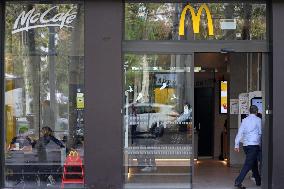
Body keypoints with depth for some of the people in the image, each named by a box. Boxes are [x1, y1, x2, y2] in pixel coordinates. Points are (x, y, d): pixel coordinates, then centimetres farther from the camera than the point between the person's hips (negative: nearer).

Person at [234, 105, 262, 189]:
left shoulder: (245, 120, 11)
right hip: (254, 144, -7)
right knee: (248, 164, -10)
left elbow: (240, 133, 7)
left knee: (254, 163, 19)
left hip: (245, 144, 7)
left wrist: (236, 145, 7)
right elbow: (260, 132, -4)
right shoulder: (258, 120, -4)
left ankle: (258, 181, 29)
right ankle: (238, 181, -19)